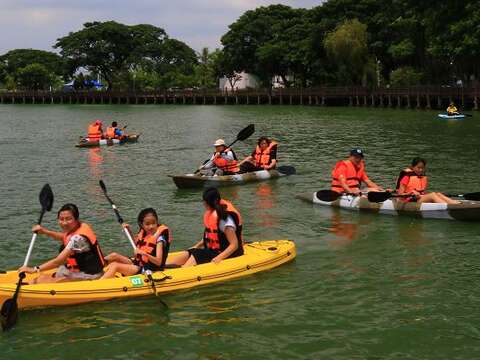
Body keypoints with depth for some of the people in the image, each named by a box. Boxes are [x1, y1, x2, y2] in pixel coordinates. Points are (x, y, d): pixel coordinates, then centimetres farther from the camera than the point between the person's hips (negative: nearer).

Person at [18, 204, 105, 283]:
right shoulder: (74, 229, 1)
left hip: (88, 276, -10)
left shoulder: (78, 238, -26)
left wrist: (34, 269, -19)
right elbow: (63, 237, 25)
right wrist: (44, 231, 11)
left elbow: (58, 261, -25)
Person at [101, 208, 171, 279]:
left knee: (115, 266, -20)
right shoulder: (143, 233, 6)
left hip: (146, 270, -8)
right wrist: (129, 231, 16)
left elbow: (159, 262, -22)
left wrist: (145, 254, -36)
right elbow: (135, 244, 29)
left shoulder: (159, 238, -16)